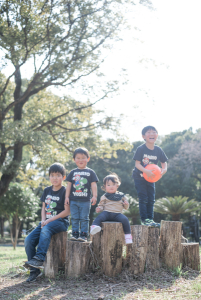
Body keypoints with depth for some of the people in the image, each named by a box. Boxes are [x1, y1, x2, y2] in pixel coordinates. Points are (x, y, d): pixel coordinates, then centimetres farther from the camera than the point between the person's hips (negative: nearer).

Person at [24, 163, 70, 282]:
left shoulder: (65, 191, -4)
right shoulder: (47, 190, 16)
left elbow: (67, 211, -11)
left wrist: (50, 220, -14)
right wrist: (43, 220, -2)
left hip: (61, 222, -6)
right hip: (47, 222, 6)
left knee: (45, 230, -39)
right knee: (29, 240, -14)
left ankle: (39, 259, -42)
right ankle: (35, 271, -7)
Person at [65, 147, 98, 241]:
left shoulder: (90, 172, 4)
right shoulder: (72, 172, 9)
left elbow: (93, 185, 2)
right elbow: (69, 185, 10)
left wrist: (94, 196, -6)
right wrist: (67, 196, 5)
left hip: (85, 201, -2)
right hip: (73, 200, 2)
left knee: (84, 218, 1)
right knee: (74, 218, 6)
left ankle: (84, 234, 5)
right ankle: (75, 233, 12)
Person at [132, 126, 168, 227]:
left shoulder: (158, 150, -4)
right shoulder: (141, 149, -17)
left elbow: (164, 162, 6)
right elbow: (137, 164, -19)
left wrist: (164, 169, -16)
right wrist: (146, 171, -34)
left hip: (151, 178, 5)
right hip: (139, 177, -5)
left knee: (151, 199, 7)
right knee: (143, 198, -6)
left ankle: (150, 219, 15)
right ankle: (144, 219, 0)